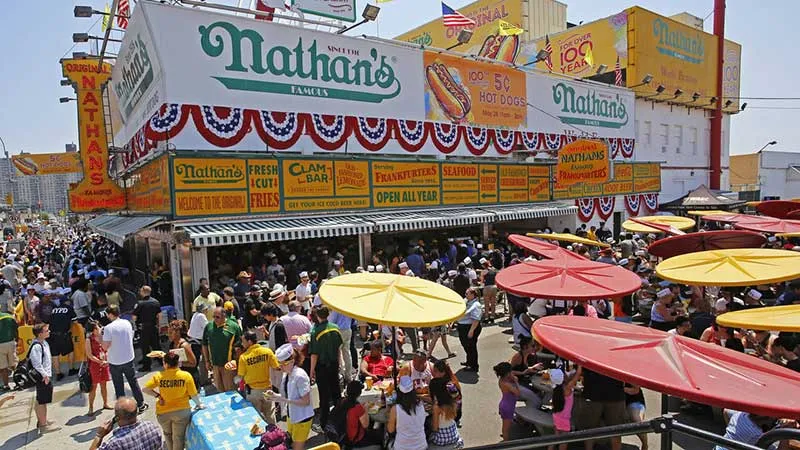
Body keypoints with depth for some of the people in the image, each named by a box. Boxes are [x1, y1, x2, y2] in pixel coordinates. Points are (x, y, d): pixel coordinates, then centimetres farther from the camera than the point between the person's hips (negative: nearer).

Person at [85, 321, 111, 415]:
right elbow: (90, 355, -13)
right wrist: (101, 362, -16)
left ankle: (105, 403, 27)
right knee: (94, 386, 1)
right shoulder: (89, 340, -11)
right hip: (94, 365, -4)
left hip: (104, 364, 4)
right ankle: (91, 408, 12)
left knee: (104, 385, 14)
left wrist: (107, 360, -5)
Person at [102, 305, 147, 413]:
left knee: (119, 387, 9)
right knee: (133, 382, 18)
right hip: (128, 359, 4)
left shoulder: (108, 328, -18)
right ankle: (141, 404, 26)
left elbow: (105, 347, -17)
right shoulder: (127, 323, -2)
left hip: (115, 362, -4)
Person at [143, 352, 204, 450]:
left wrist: (157, 395, 1)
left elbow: (145, 389, -11)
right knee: (179, 437, 14)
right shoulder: (186, 375, -15)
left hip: (163, 412, 2)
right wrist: (199, 404, 7)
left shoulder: (159, 376, -13)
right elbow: (193, 394, -10)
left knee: (167, 434, 29)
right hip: (181, 411, -2)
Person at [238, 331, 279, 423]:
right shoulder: (268, 351, -13)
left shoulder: (243, 357, -17)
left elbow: (241, 377, -12)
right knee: (270, 415, 20)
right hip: (267, 388, 2)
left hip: (252, 391, -2)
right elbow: (276, 368, -7)